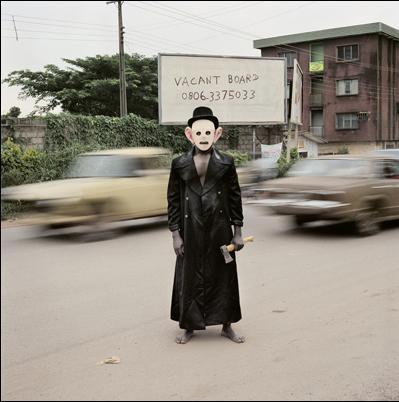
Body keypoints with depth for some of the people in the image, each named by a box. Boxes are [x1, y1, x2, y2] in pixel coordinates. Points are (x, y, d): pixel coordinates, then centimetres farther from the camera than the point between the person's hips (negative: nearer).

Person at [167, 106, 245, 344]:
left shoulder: (226, 163, -1)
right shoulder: (180, 165, -1)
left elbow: (235, 197, 3)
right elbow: (173, 199, 3)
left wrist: (238, 231, 2)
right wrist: (175, 234, -1)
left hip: (219, 229, 0)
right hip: (191, 230, 0)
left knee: (223, 275, 8)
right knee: (190, 276, 7)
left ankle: (227, 326, 24)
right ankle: (189, 327, 22)